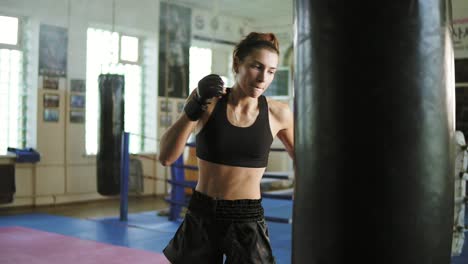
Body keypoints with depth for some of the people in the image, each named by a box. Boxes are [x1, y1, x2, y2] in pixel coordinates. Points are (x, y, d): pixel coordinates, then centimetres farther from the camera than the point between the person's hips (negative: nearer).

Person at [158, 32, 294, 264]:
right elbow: (166, 157, -14)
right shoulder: (207, 99, -6)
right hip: (201, 216, 1)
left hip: (247, 221, -1)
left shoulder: (278, 114, -5)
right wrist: (194, 108, -23)